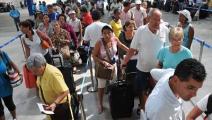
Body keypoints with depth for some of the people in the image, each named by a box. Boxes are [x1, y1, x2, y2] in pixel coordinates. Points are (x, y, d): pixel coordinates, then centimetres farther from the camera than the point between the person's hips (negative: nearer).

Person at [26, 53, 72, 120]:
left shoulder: (53, 73, -34)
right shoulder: (40, 71, -7)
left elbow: (65, 92, -32)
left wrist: (55, 103, -41)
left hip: (60, 105, -8)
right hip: (49, 104, 8)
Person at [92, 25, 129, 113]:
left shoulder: (115, 39, -16)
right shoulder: (99, 43, -27)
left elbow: (121, 46, 5)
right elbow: (94, 56, -19)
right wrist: (104, 62, -30)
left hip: (113, 64, 4)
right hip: (102, 66, -3)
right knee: (101, 86, 8)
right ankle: (100, 104, 31)